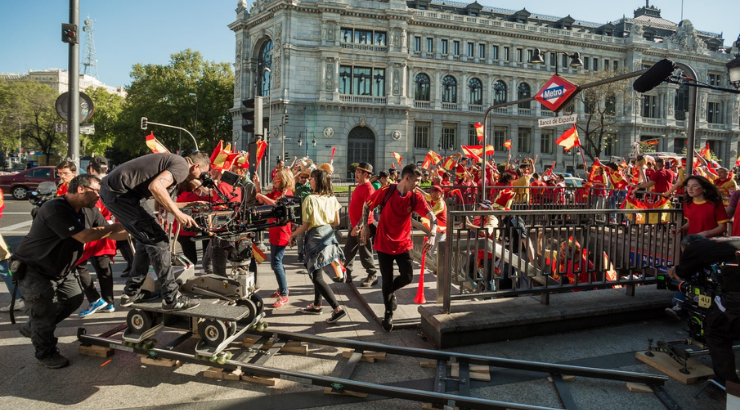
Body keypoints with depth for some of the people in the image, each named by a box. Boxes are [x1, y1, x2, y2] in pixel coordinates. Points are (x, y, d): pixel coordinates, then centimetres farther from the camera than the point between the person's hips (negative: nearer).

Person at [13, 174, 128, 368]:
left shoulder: (89, 211, -5)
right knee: (45, 309, -7)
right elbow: (84, 236, -35)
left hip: (61, 269, 8)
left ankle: (32, 327, 34)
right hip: (33, 269, -8)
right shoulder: (55, 209, -31)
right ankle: (46, 353, 15)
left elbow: (111, 234, -2)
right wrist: (117, 226, -30)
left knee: (74, 299, 9)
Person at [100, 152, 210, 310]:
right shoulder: (182, 166, -10)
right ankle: (171, 298, -4)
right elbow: (155, 186, -27)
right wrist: (179, 214, -21)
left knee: (146, 241, 18)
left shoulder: (172, 161, 20)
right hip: (120, 192, -10)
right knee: (158, 240, -7)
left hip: (110, 188, 10)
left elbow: (162, 202, 23)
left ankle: (131, 293, 26)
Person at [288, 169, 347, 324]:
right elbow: (336, 222, 8)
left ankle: (337, 309, -8)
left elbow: (305, 225, -14)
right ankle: (317, 305, 31)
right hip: (328, 235, 7)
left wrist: (292, 235, 1)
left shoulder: (310, 199, -16)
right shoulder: (332, 198, 3)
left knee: (316, 277, -1)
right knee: (317, 273, 20)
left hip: (316, 237, -7)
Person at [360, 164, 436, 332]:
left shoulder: (416, 197, -9)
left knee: (407, 277, -7)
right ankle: (388, 314, 27)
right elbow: (366, 206, -1)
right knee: (387, 280, 6)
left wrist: (432, 237, -30)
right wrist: (365, 226, -7)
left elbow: (432, 216, -15)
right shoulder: (386, 191, -14)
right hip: (384, 244, -2)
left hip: (404, 244, 2)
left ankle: (390, 292, 28)